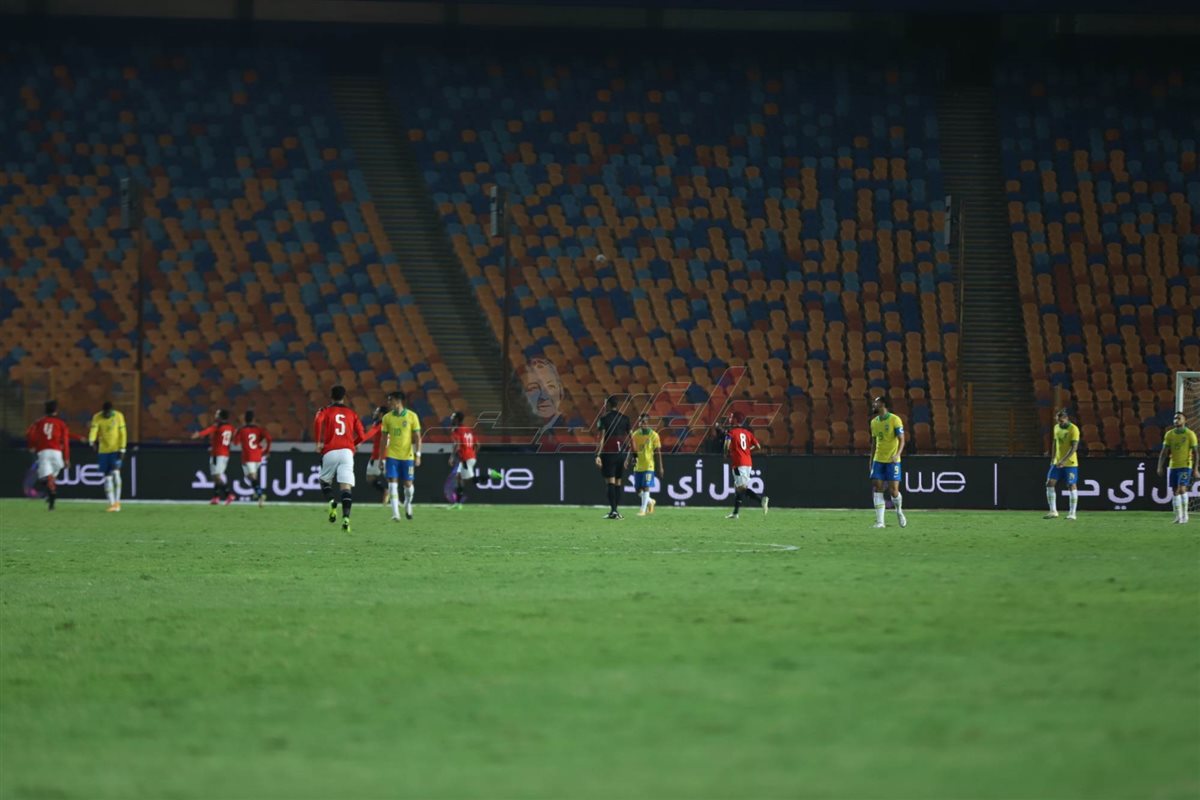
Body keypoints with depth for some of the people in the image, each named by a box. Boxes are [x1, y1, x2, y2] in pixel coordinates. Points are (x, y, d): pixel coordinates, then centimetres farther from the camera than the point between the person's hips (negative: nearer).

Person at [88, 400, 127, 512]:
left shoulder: (118, 416, -4)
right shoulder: (97, 417, -4)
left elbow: (122, 433, -2)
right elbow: (93, 430, -19)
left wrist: (122, 449, -7)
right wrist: (91, 441, -39)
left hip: (116, 450, -2)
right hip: (103, 451, 2)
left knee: (115, 473, -16)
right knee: (107, 477, 1)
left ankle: (117, 501, -6)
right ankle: (112, 503, 6)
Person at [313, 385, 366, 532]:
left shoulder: (326, 411, 10)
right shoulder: (351, 414, 16)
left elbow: (318, 421, -14)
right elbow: (362, 436, 11)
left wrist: (318, 442, -6)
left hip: (330, 452, -1)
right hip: (347, 452, 1)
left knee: (325, 481, 18)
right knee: (346, 487, -5)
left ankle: (332, 501, -13)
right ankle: (346, 517, -24)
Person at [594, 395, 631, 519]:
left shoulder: (604, 418, -5)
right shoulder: (625, 418, 8)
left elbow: (602, 438, -12)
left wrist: (598, 455, -15)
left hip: (608, 453, -4)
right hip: (621, 453, 4)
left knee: (610, 482, -6)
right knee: (618, 482, 10)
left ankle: (613, 510, -15)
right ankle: (617, 510, 10)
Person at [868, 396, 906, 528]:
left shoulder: (895, 420, -8)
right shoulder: (874, 422, 11)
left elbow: (901, 440, -10)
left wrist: (897, 454, -25)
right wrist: (871, 460, 18)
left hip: (892, 461, -5)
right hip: (878, 460, 5)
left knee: (893, 490, -7)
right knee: (877, 488, -6)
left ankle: (899, 511, 24)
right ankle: (879, 521, -6)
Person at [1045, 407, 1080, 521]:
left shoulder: (1073, 429, -12)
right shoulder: (1056, 427, 9)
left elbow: (1074, 447, -18)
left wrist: (1064, 460, -25)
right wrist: (1052, 459, 15)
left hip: (1070, 463, -6)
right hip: (1057, 462, 6)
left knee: (1071, 486, -5)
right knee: (1050, 483, -3)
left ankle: (1072, 513, 2)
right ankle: (1053, 512, 3)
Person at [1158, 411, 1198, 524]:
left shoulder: (1190, 434, -4)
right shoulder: (1169, 434, 6)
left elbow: (1195, 453, -5)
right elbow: (1164, 452, 6)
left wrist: (1195, 468, -11)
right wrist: (1160, 467, -2)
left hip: (1185, 466, -4)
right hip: (1173, 467, 4)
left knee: (1182, 489, -17)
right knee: (1175, 492, 4)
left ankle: (1184, 514, -6)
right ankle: (1178, 517, 11)